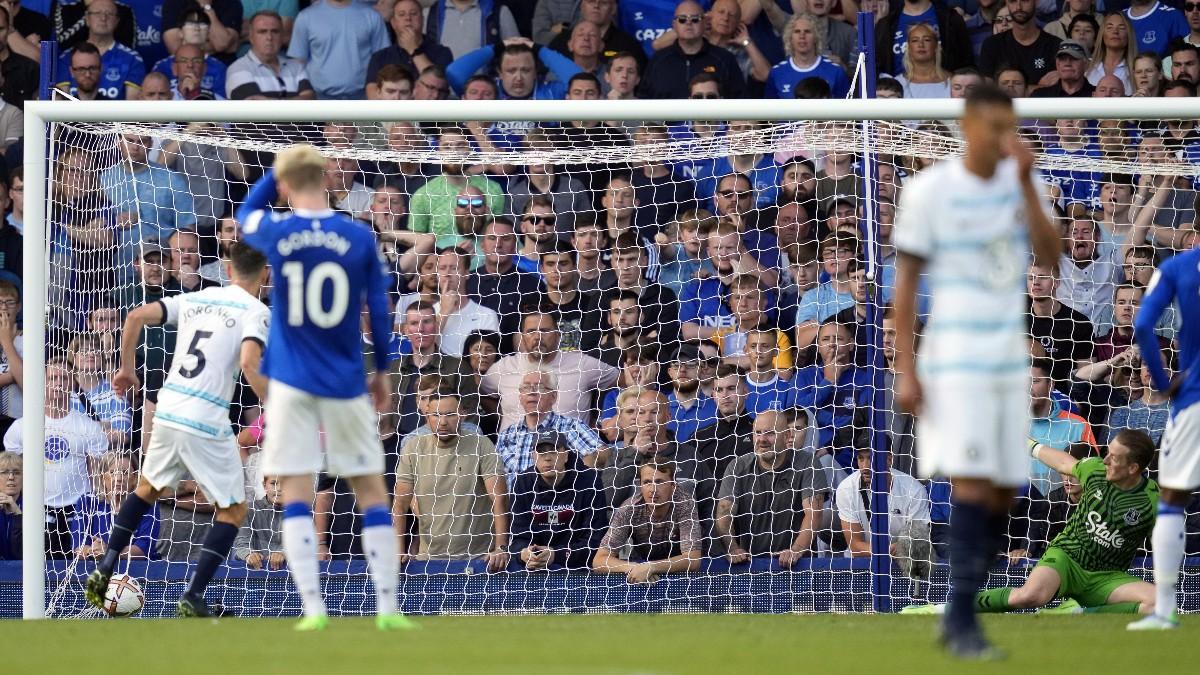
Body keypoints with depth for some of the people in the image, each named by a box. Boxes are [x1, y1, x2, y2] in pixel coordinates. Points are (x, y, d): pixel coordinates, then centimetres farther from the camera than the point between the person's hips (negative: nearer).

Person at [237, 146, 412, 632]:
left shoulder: (275, 233, -5)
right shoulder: (359, 239, -4)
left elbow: (246, 214, 20)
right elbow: (379, 309, 2)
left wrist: (282, 166, 19)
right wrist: (382, 371, 14)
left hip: (291, 384, 0)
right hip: (345, 385, 1)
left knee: (296, 496, 1)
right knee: (371, 492, 8)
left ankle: (313, 609, -8)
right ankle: (387, 607, 5)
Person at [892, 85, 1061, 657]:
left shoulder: (1018, 181, 7)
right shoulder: (930, 189, -6)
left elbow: (1051, 255, -3)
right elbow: (905, 281, -4)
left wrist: (1027, 184, -13)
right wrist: (905, 370, -9)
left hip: (1010, 359, 5)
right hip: (955, 359, -5)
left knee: (1002, 495, 4)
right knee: (973, 482, -16)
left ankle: (959, 617, 14)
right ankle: (961, 622, -15)